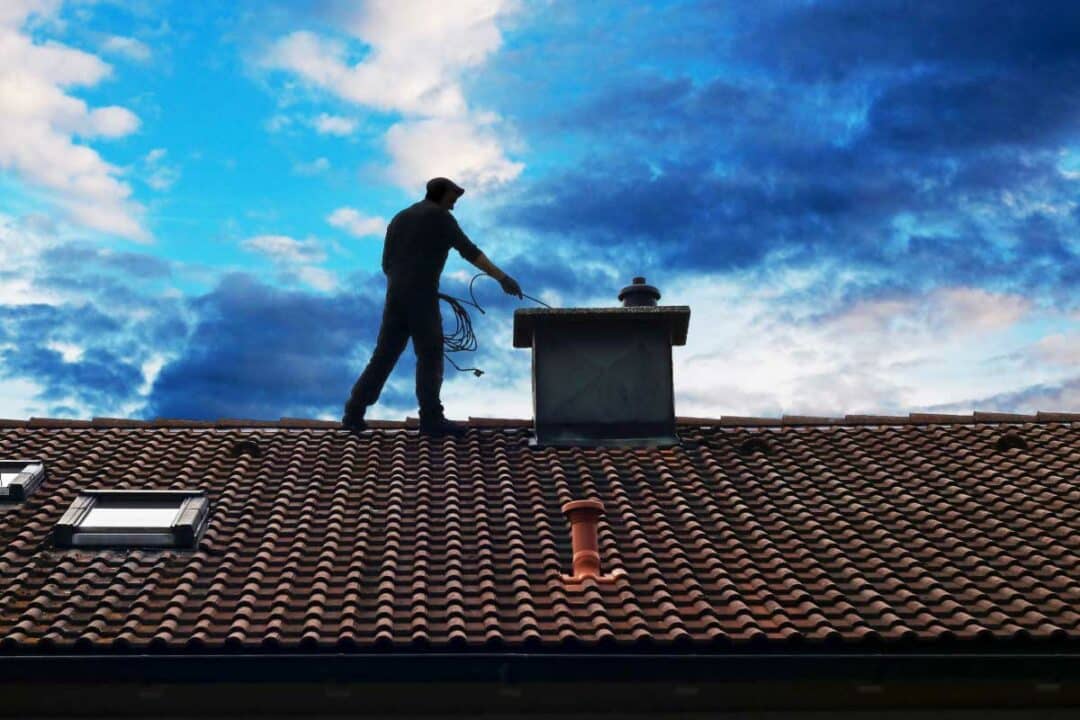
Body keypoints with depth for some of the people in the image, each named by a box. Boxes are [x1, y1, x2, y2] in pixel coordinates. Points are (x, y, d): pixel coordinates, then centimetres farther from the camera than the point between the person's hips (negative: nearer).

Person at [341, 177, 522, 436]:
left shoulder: (399, 218, 20)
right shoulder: (439, 216, -1)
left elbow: (387, 264, 18)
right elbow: (469, 251, -10)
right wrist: (502, 277, -13)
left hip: (395, 297, 7)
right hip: (421, 297, -7)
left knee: (384, 356, 10)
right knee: (430, 357, 1)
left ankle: (354, 413, 8)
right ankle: (431, 418, 4)